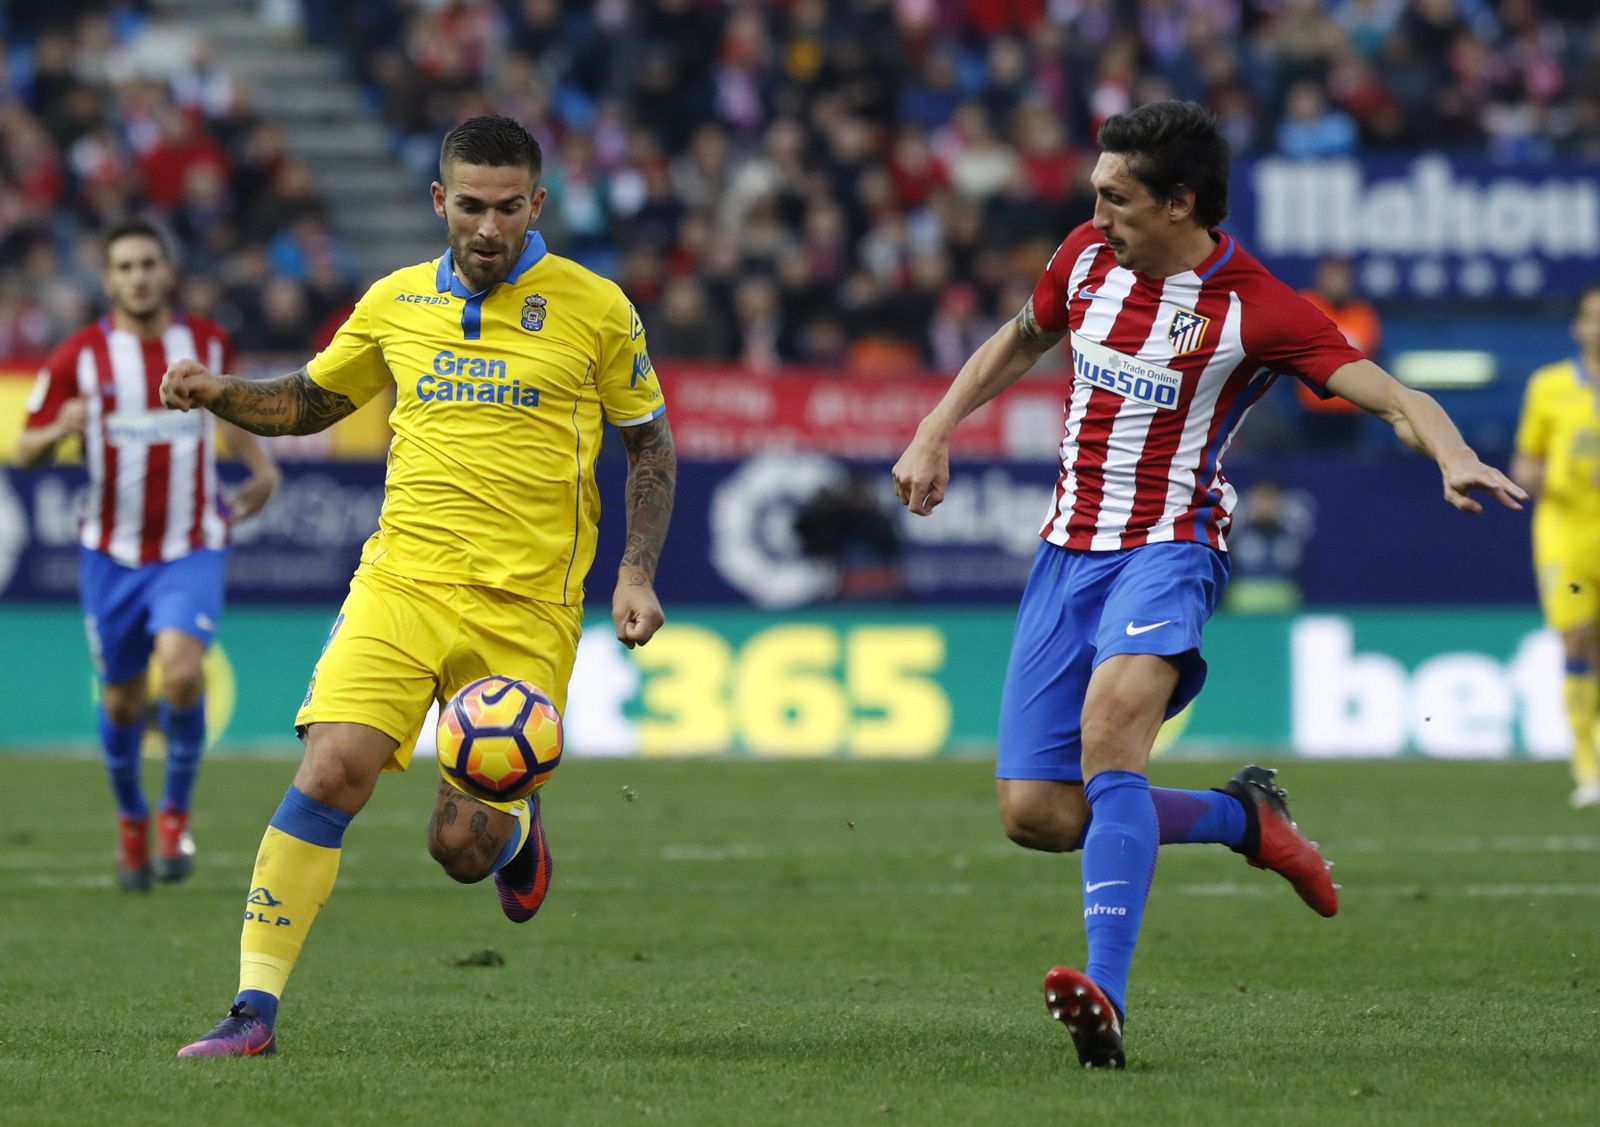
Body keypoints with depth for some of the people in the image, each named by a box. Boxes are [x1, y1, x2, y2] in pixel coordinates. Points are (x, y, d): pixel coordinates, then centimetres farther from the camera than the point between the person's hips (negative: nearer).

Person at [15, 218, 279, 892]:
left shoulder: (208, 344, 0)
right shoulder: (78, 357, -7)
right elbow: (25, 453, -3)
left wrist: (260, 468, 7)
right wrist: (59, 430, -25)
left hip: (192, 549, 0)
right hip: (112, 553, 0)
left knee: (182, 672, -21)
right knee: (123, 698, 8)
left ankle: (176, 813, -1)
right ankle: (131, 821, 34)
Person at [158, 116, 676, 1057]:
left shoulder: (595, 308, 1)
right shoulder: (396, 302, 8)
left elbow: (651, 444, 9)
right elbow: (311, 401, 22)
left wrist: (637, 575, -2)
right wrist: (221, 395, 3)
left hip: (528, 606, -2)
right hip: (404, 581, 2)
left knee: (460, 846, -4)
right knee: (330, 774, -18)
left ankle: (516, 825, 35)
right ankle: (255, 1008, -11)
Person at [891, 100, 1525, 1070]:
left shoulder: (1256, 309, -11)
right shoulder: (1088, 259, 5)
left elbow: (1389, 395, -18)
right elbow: (1021, 340, 26)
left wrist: (1455, 459, -38)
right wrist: (935, 433, 18)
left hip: (1169, 545, -6)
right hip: (1069, 549, 6)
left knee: (1110, 726, -35)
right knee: (1036, 812, -2)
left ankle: (1108, 994, -43)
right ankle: (1247, 819, 22)